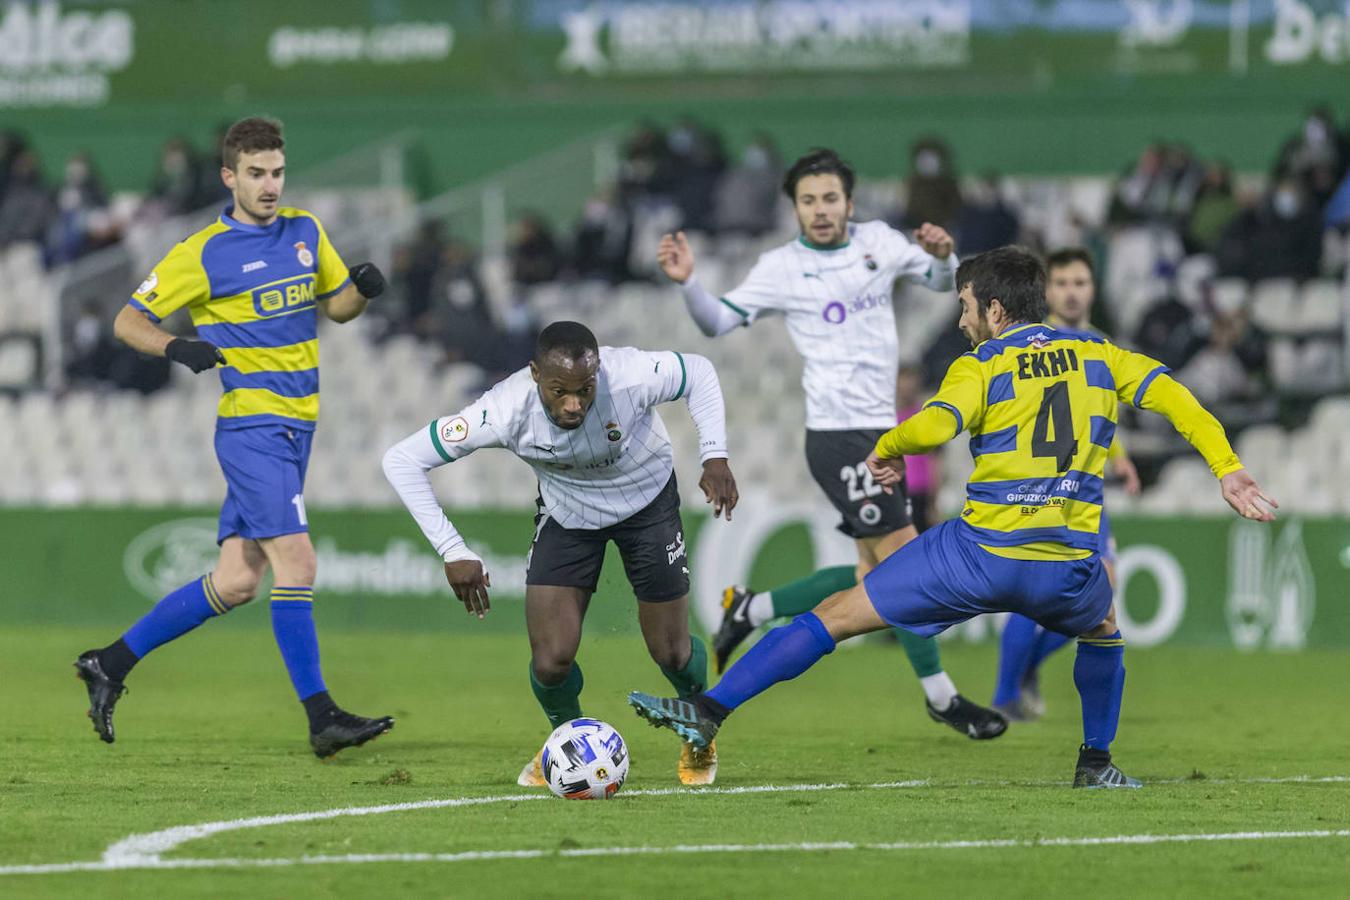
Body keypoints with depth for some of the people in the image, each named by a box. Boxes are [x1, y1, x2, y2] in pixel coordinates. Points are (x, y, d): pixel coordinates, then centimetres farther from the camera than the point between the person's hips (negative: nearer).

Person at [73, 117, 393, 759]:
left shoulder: (306, 232, 10)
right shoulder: (205, 252, -6)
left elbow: (337, 306, 22)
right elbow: (128, 322, -2)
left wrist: (362, 288, -1)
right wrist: (175, 348, -22)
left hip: (297, 427, 7)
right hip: (250, 423, -7)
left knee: (236, 581, 7)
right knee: (296, 561, -16)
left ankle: (111, 663, 19)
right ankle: (322, 719, -15)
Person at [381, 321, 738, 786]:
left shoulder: (631, 376, -36)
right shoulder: (506, 411, -36)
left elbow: (699, 373, -13)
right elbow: (402, 460, -29)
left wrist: (715, 456, -24)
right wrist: (454, 553, -33)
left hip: (647, 500, 0)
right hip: (565, 515, 0)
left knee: (671, 653, 4)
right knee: (551, 661, -11)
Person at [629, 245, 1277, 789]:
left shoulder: (982, 365, 1)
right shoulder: (1097, 356, 14)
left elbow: (936, 424, -17)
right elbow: (1174, 396, 5)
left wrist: (887, 450, 1)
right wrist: (1228, 471, 5)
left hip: (980, 551, -3)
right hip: (1069, 564, 3)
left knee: (833, 616, 5)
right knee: (1102, 631, 40)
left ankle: (710, 711, 2)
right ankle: (1096, 763, 39)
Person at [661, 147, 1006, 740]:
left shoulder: (879, 242, 8)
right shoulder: (782, 268, -6)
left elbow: (941, 282, 19)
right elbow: (718, 322, 0)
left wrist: (942, 256, -3)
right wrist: (687, 283, -19)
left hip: (878, 432, 7)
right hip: (839, 436, -7)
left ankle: (750, 610, 26)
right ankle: (941, 697, 4)